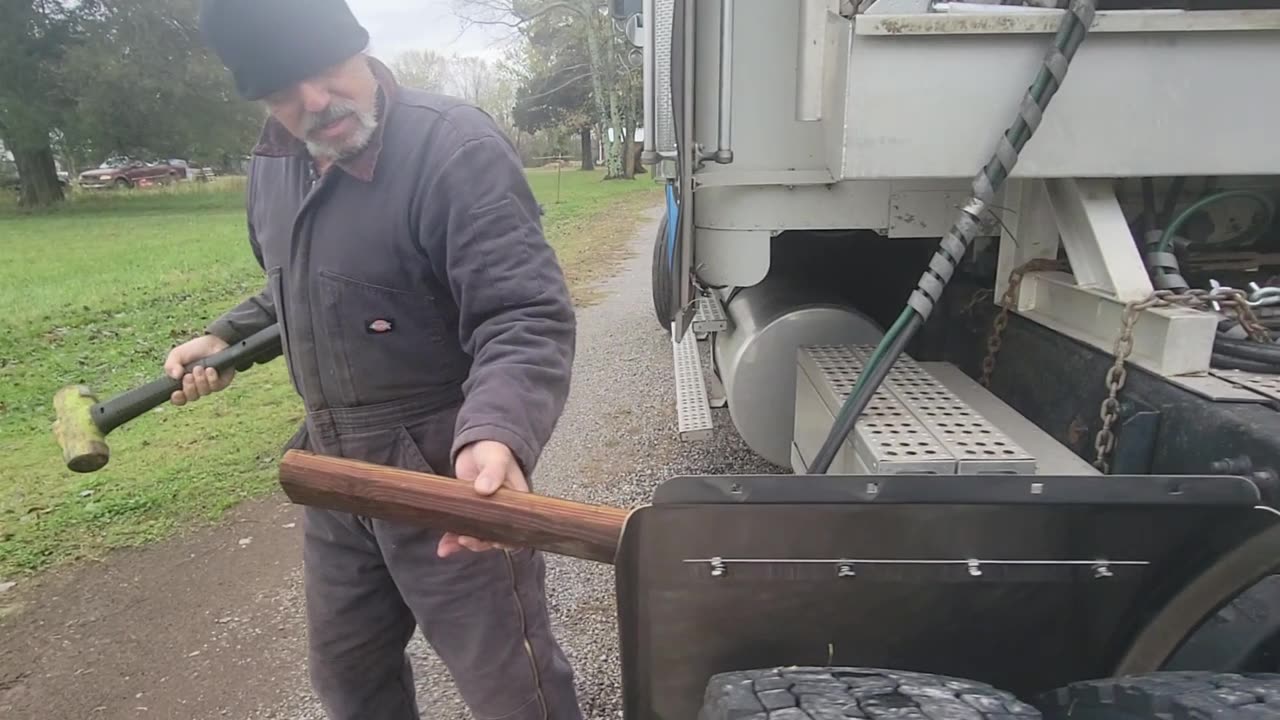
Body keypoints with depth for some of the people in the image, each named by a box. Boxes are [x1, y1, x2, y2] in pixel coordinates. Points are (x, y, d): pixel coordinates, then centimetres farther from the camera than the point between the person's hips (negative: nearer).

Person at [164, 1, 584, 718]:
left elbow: (526, 319, -28)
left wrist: (496, 432, -45)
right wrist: (227, 336, 12)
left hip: (450, 474, -8)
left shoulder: (456, 149, -20)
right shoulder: (275, 167, 8)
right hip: (332, 470, 8)